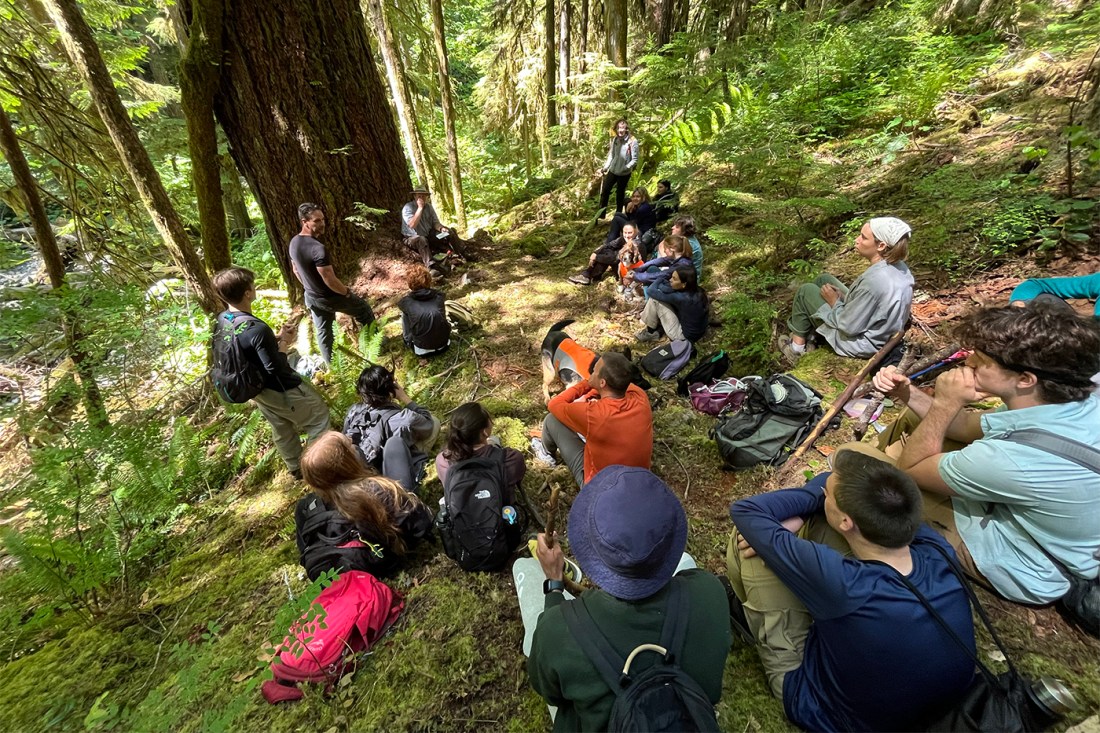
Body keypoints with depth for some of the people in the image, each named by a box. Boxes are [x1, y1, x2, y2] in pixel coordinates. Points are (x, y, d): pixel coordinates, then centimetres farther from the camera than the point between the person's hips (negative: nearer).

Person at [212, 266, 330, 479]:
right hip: (282, 389, -9)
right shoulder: (257, 328, -34)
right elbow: (276, 367, -27)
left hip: (256, 389, 9)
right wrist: (283, 343, -14)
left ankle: (296, 468, 44)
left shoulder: (222, 320, -6)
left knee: (282, 430, 25)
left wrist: (274, 338, 1)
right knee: (318, 416, 13)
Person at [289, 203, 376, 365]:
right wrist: (347, 292, -13)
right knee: (365, 312, 15)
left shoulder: (293, 242, -2)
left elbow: (296, 270, 11)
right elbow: (330, 281, -30)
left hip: (311, 297, 8)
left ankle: (330, 365, 34)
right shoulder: (317, 249, -32)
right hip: (330, 297, -8)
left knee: (322, 331, 20)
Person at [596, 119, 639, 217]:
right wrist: (605, 167, -2)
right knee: (605, 191, 5)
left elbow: (635, 160, -15)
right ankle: (601, 214, 17)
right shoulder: (614, 139, -1)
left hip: (624, 174, -5)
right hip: (612, 171, 5)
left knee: (620, 194, 9)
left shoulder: (632, 141, -16)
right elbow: (611, 156, 9)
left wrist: (625, 168, -25)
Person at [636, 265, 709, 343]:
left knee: (655, 298, -11)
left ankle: (651, 332, 10)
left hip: (685, 336, -8)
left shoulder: (681, 298, -29)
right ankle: (660, 327, 20)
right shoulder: (697, 291, -7)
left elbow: (651, 291, -16)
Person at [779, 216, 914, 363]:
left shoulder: (873, 281, -34)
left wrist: (834, 301, -10)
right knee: (824, 280, 16)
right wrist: (843, 296, 1)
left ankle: (797, 348, 17)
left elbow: (849, 327, -26)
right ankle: (806, 333, 29)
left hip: (859, 343, -8)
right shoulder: (899, 267, -6)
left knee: (806, 291, 1)